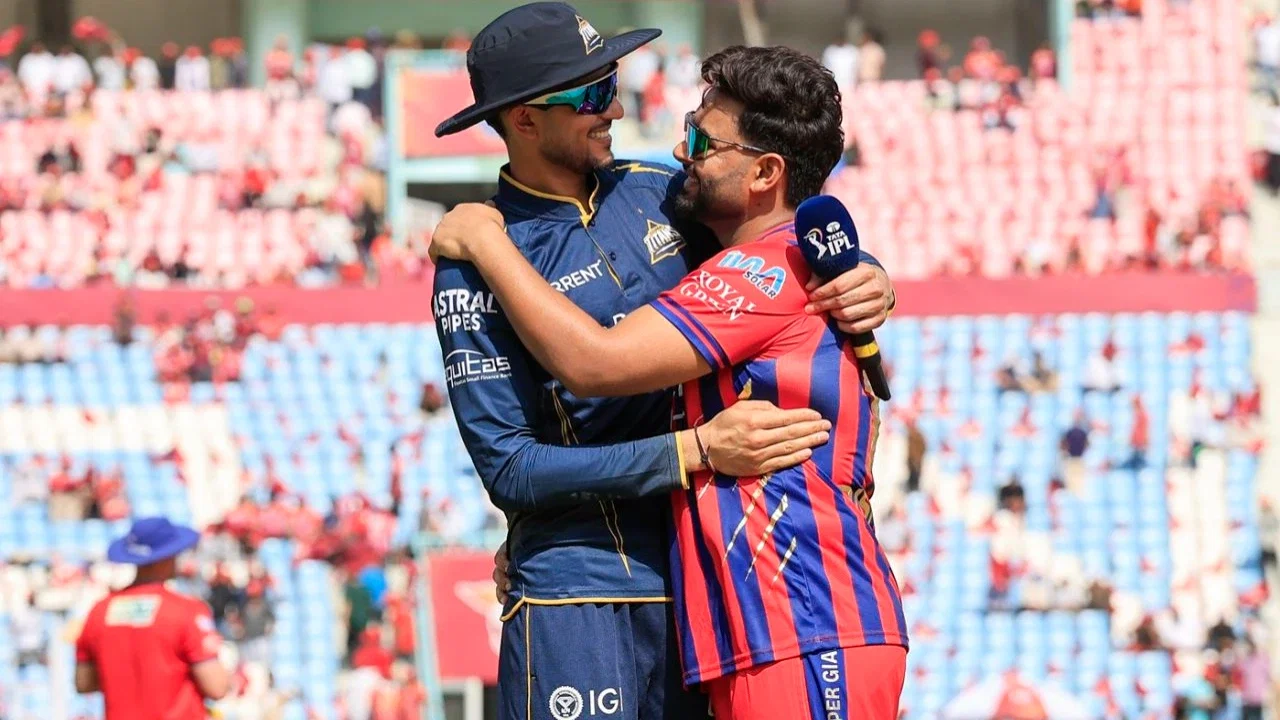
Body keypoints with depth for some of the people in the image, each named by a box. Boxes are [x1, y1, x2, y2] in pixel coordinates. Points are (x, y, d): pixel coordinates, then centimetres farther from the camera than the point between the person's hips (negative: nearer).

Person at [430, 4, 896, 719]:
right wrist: (696, 451, -23)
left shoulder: (659, 192, 9)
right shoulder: (477, 264, -7)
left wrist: (869, 285, -5)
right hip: (580, 591, -5)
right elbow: (510, 470, -14)